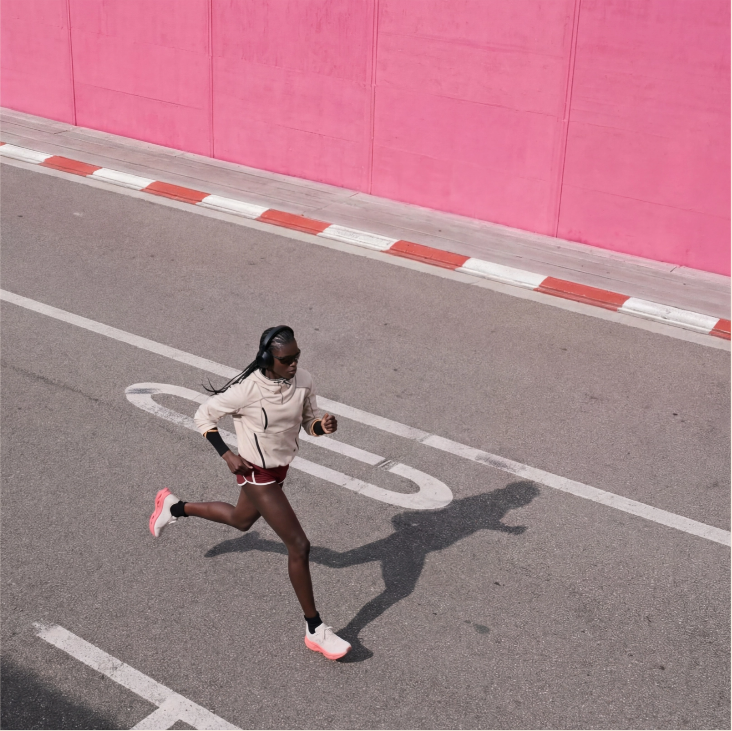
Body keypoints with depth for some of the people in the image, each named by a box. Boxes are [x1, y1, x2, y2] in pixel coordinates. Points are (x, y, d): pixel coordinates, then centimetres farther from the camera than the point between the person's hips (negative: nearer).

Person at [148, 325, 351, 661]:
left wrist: (323, 425, -22)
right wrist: (227, 454, -18)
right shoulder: (246, 390, -28)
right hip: (256, 474, -7)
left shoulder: (302, 381, -13)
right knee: (299, 546, -9)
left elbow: (309, 420, 1)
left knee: (241, 520, 32)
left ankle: (175, 507, 56)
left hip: (280, 469, 7)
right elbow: (203, 415, -13)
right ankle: (315, 630, 6)